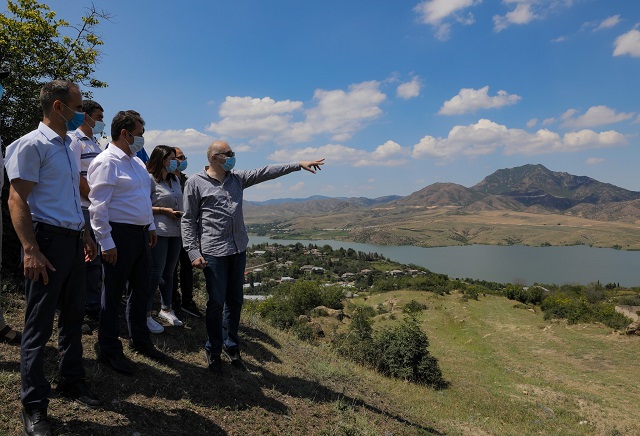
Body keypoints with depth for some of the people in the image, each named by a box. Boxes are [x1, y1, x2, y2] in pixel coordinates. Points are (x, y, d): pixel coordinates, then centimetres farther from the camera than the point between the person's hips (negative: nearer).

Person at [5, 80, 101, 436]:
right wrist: (31, 250, -22)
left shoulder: (68, 146, 16)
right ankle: (34, 406, 14)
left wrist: (85, 234, 19)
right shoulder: (32, 145, -9)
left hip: (74, 240, 8)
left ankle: (72, 381, 32)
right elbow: (17, 199, -15)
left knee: (73, 315, 16)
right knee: (40, 324, 1)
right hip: (48, 239, -8)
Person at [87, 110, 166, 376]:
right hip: (120, 234, -9)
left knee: (141, 289, 17)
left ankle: (140, 340, 33)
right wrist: (106, 243, -18)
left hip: (141, 234, 9)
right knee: (113, 294, 4)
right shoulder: (106, 162, -12)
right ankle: (109, 351, 19)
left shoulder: (137, 162, 16)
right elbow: (98, 206, -17)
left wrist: (150, 226, 19)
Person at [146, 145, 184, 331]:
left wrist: (180, 215, 13)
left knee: (168, 272, 15)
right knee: (155, 273, -5)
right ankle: (146, 315, 6)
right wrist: (165, 210, -15)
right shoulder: (150, 179, -8)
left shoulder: (175, 179, 15)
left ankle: (165, 309, 27)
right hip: (159, 232, -7)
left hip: (175, 232, 7)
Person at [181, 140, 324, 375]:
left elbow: (266, 172, 7)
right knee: (216, 302, 2)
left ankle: (231, 345, 30)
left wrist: (298, 164, 1)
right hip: (213, 252, -5)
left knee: (235, 301, 13)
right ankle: (213, 351, 22)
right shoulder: (195, 183, -2)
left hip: (238, 250, 5)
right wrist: (193, 252, -11)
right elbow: (188, 220, -3)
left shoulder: (237, 178, 12)